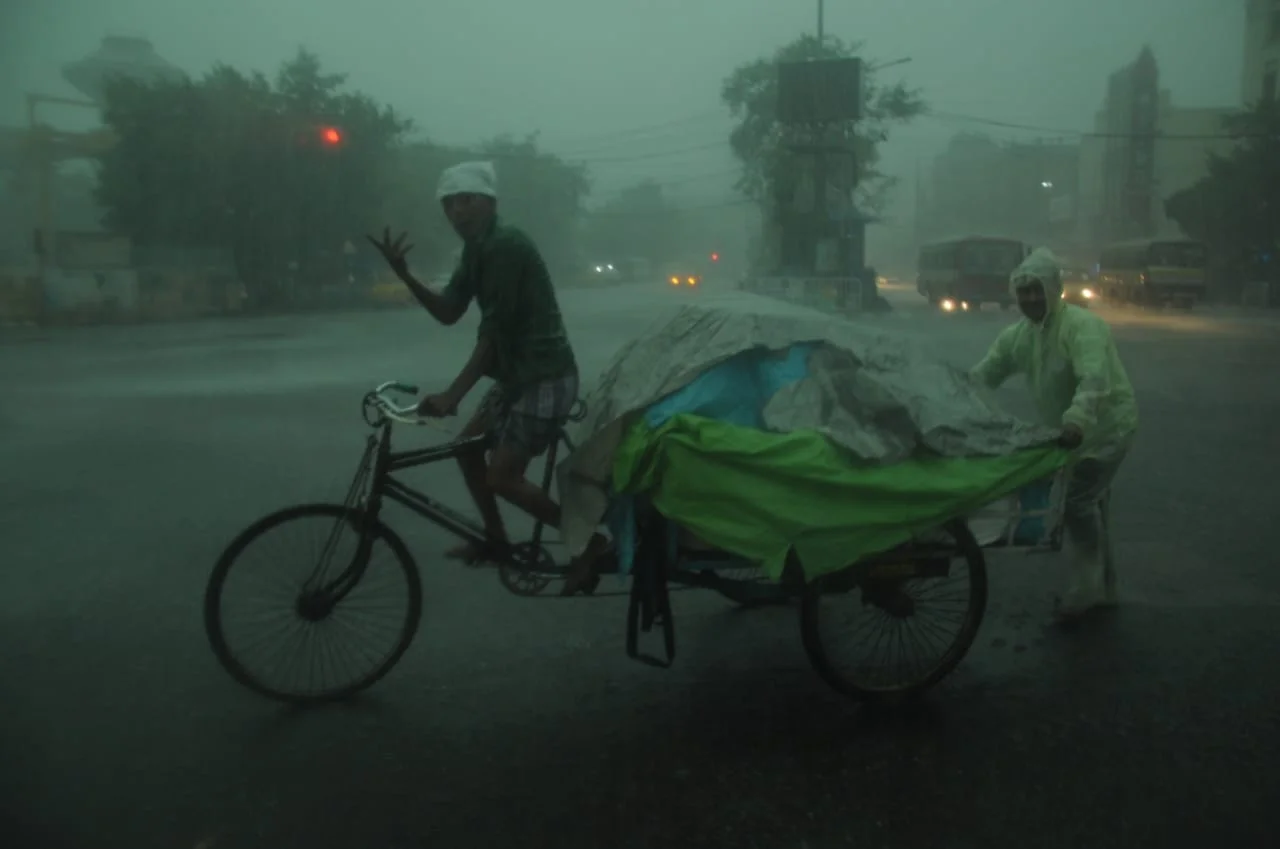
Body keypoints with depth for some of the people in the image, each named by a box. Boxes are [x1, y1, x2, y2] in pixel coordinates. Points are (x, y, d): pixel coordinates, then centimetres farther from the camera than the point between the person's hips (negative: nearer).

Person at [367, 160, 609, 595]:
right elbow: (448, 312, 8)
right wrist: (402, 272, -6)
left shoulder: (506, 246, -19)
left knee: (503, 476, -10)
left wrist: (452, 394, -22)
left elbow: (494, 331, -21)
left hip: (545, 376, -10)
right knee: (467, 445, 16)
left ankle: (589, 541, 0)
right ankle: (497, 540, 30)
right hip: (516, 372, 10)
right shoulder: (476, 249, 11)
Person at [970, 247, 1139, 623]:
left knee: (1077, 498, -15)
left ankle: (1086, 588, -2)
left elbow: (1095, 378, -41)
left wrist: (1077, 419, -57)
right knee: (1088, 502, 16)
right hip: (1071, 429, 9)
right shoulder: (1017, 335, 0)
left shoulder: (1081, 325, -25)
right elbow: (983, 375, 0)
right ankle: (1101, 587, 31)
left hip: (1107, 425, -9)